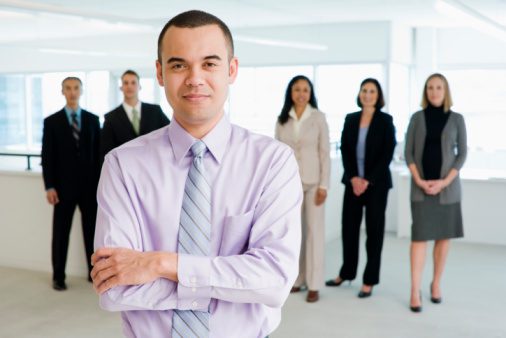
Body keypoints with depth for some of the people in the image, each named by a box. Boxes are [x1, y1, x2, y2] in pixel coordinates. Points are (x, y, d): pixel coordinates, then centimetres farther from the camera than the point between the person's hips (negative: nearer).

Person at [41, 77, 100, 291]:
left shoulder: (93, 120, 7)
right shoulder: (51, 121, 2)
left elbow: (99, 152, 7)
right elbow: (47, 156, -2)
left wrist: (100, 182, 1)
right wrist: (49, 186, -9)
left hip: (90, 185, 1)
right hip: (64, 186, -1)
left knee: (92, 231, 7)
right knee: (61, 233, 5)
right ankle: (58, 276, 15)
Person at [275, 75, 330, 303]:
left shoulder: (318, 117, -2)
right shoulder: (282, 119, 5)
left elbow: (325, 153, -4)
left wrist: (323, 185, -10)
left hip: (312, 181, -3)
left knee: (314, 231, -1)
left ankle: (314, 284, 4)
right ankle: (296, 279, 18)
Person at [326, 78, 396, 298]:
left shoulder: (385, 120, -2)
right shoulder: (350, 119, 8)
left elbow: (387, 154, -8)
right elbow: (344, 151, 4)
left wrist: (368, 180, -14)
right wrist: (353, 178, -9)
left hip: (376, 183, -3)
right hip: (353, 182, 3)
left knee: (374, 230, 3)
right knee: (349, 227, 8)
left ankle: (369, 280, 11)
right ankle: (346, 273, 25)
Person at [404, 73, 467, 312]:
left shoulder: (456, 119, 4)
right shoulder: (417, 118, 4)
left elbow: (462, 153, 1)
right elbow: (408, 152, 2)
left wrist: (444, 181, -10)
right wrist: (419, 180, -10)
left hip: (447, 186, 1)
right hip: (421, 186, -1)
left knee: (443, 236, 6)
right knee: (419, 236, -5)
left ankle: (436, 284, 21)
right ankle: (415, 291, -3)